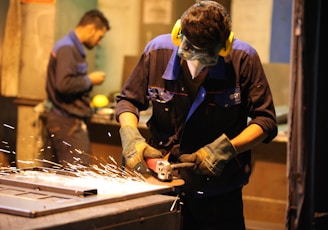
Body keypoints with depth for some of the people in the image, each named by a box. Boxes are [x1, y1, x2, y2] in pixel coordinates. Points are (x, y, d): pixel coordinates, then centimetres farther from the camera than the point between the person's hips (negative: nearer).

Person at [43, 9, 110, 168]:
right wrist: (90, 80, -12)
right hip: (68, 123, -10)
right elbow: (64, 84, -24)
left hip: (67, 120, 10)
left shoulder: (72, 47, 17)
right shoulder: (67, 48, -14)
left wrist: (88, 81, 11)